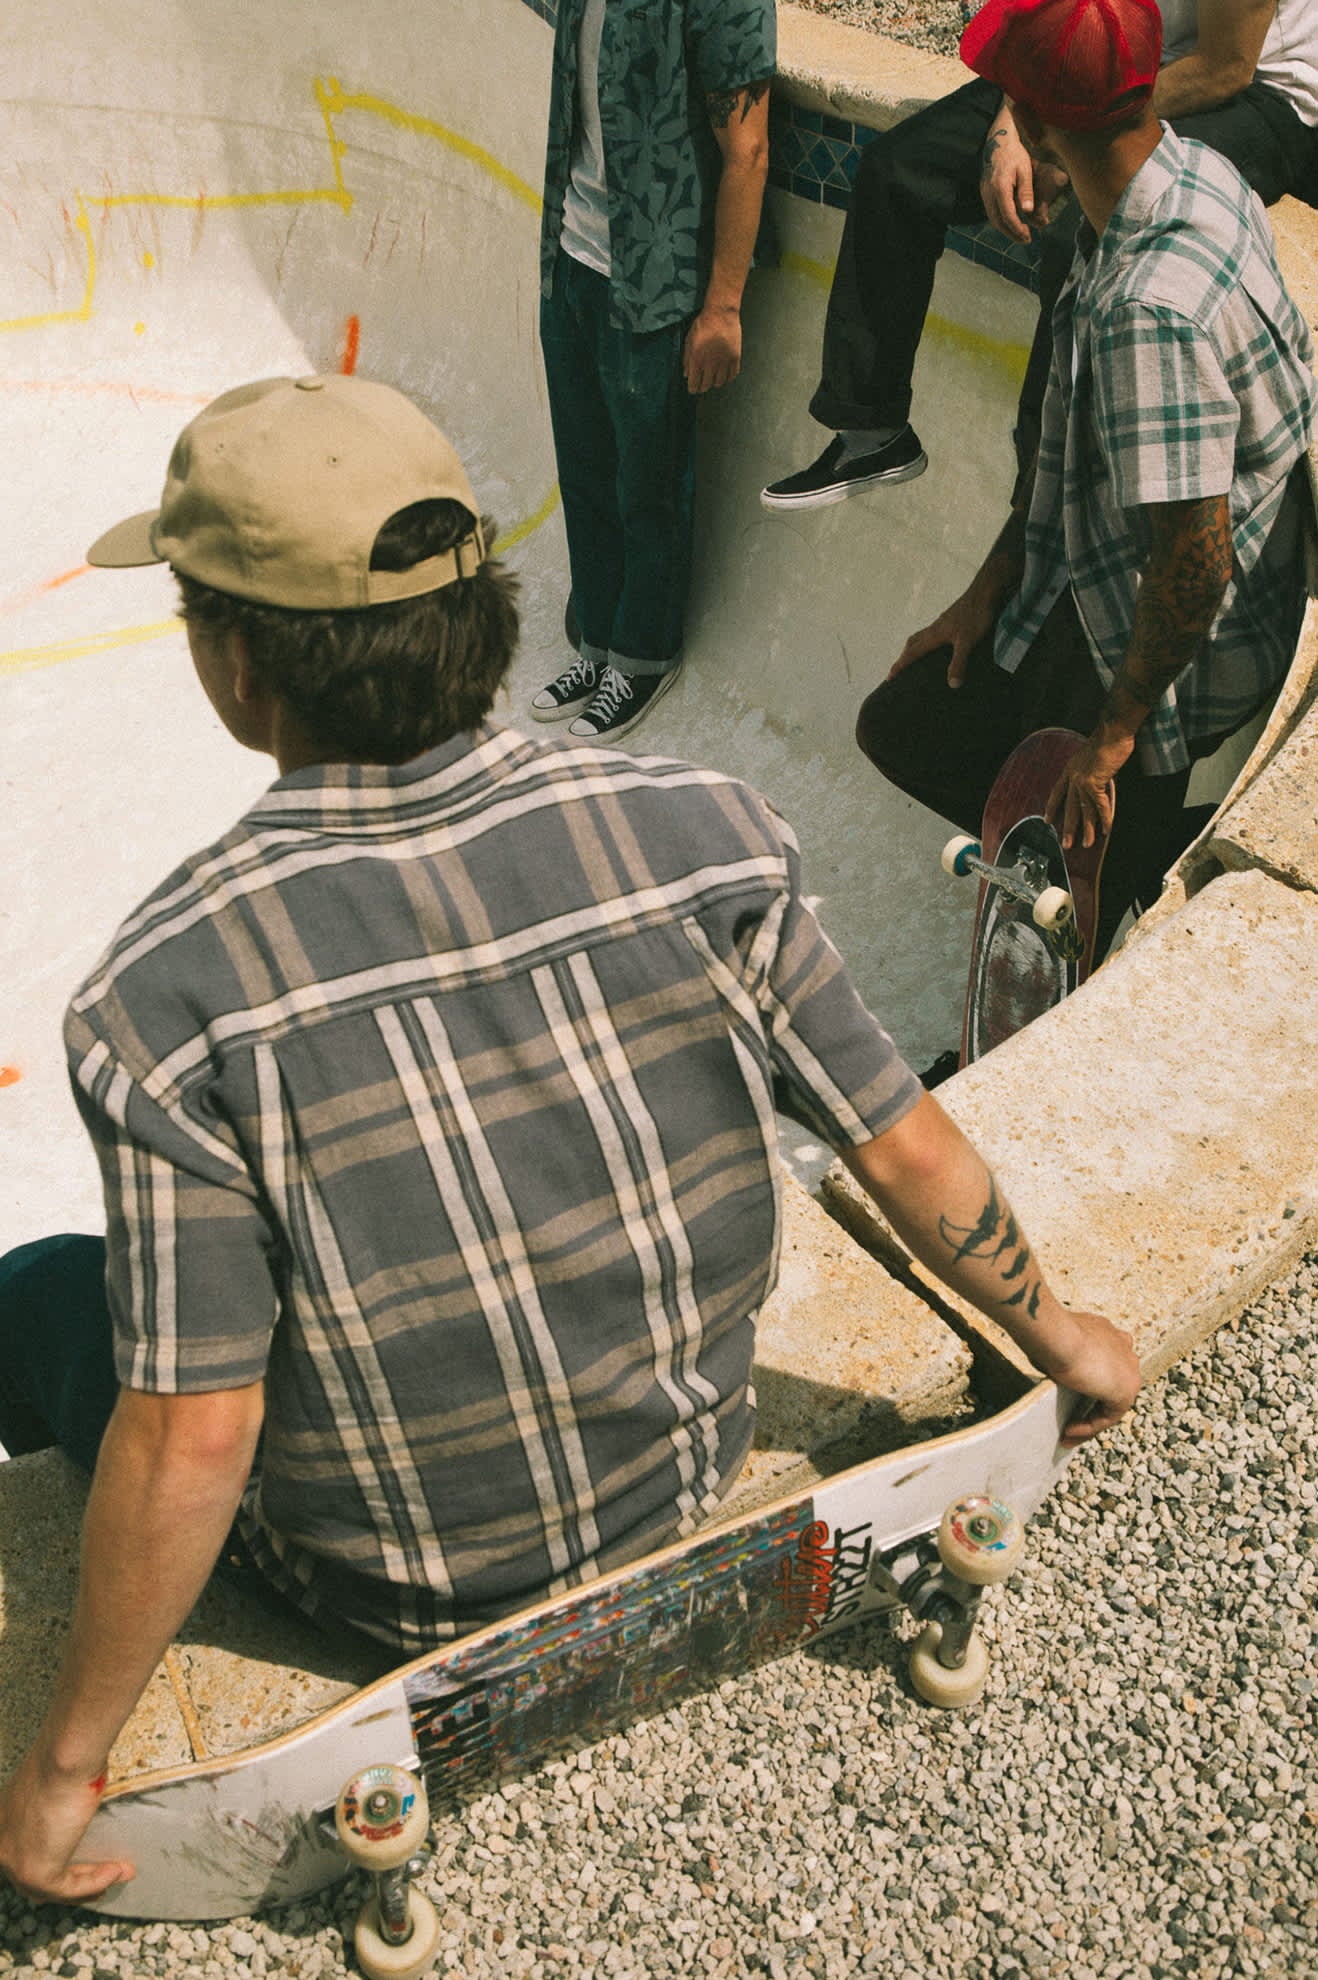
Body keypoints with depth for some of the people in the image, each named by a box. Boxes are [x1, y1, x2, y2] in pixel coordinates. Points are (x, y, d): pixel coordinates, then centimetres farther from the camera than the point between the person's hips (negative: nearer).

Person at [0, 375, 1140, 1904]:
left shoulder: (166, 998, -27)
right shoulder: (697, 834, -19)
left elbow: (190, 1445, -24)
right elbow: (910, 1158, -11)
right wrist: (1063, 1339, 8)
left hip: (394, 1593, -3)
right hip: (682, 1480, 4)